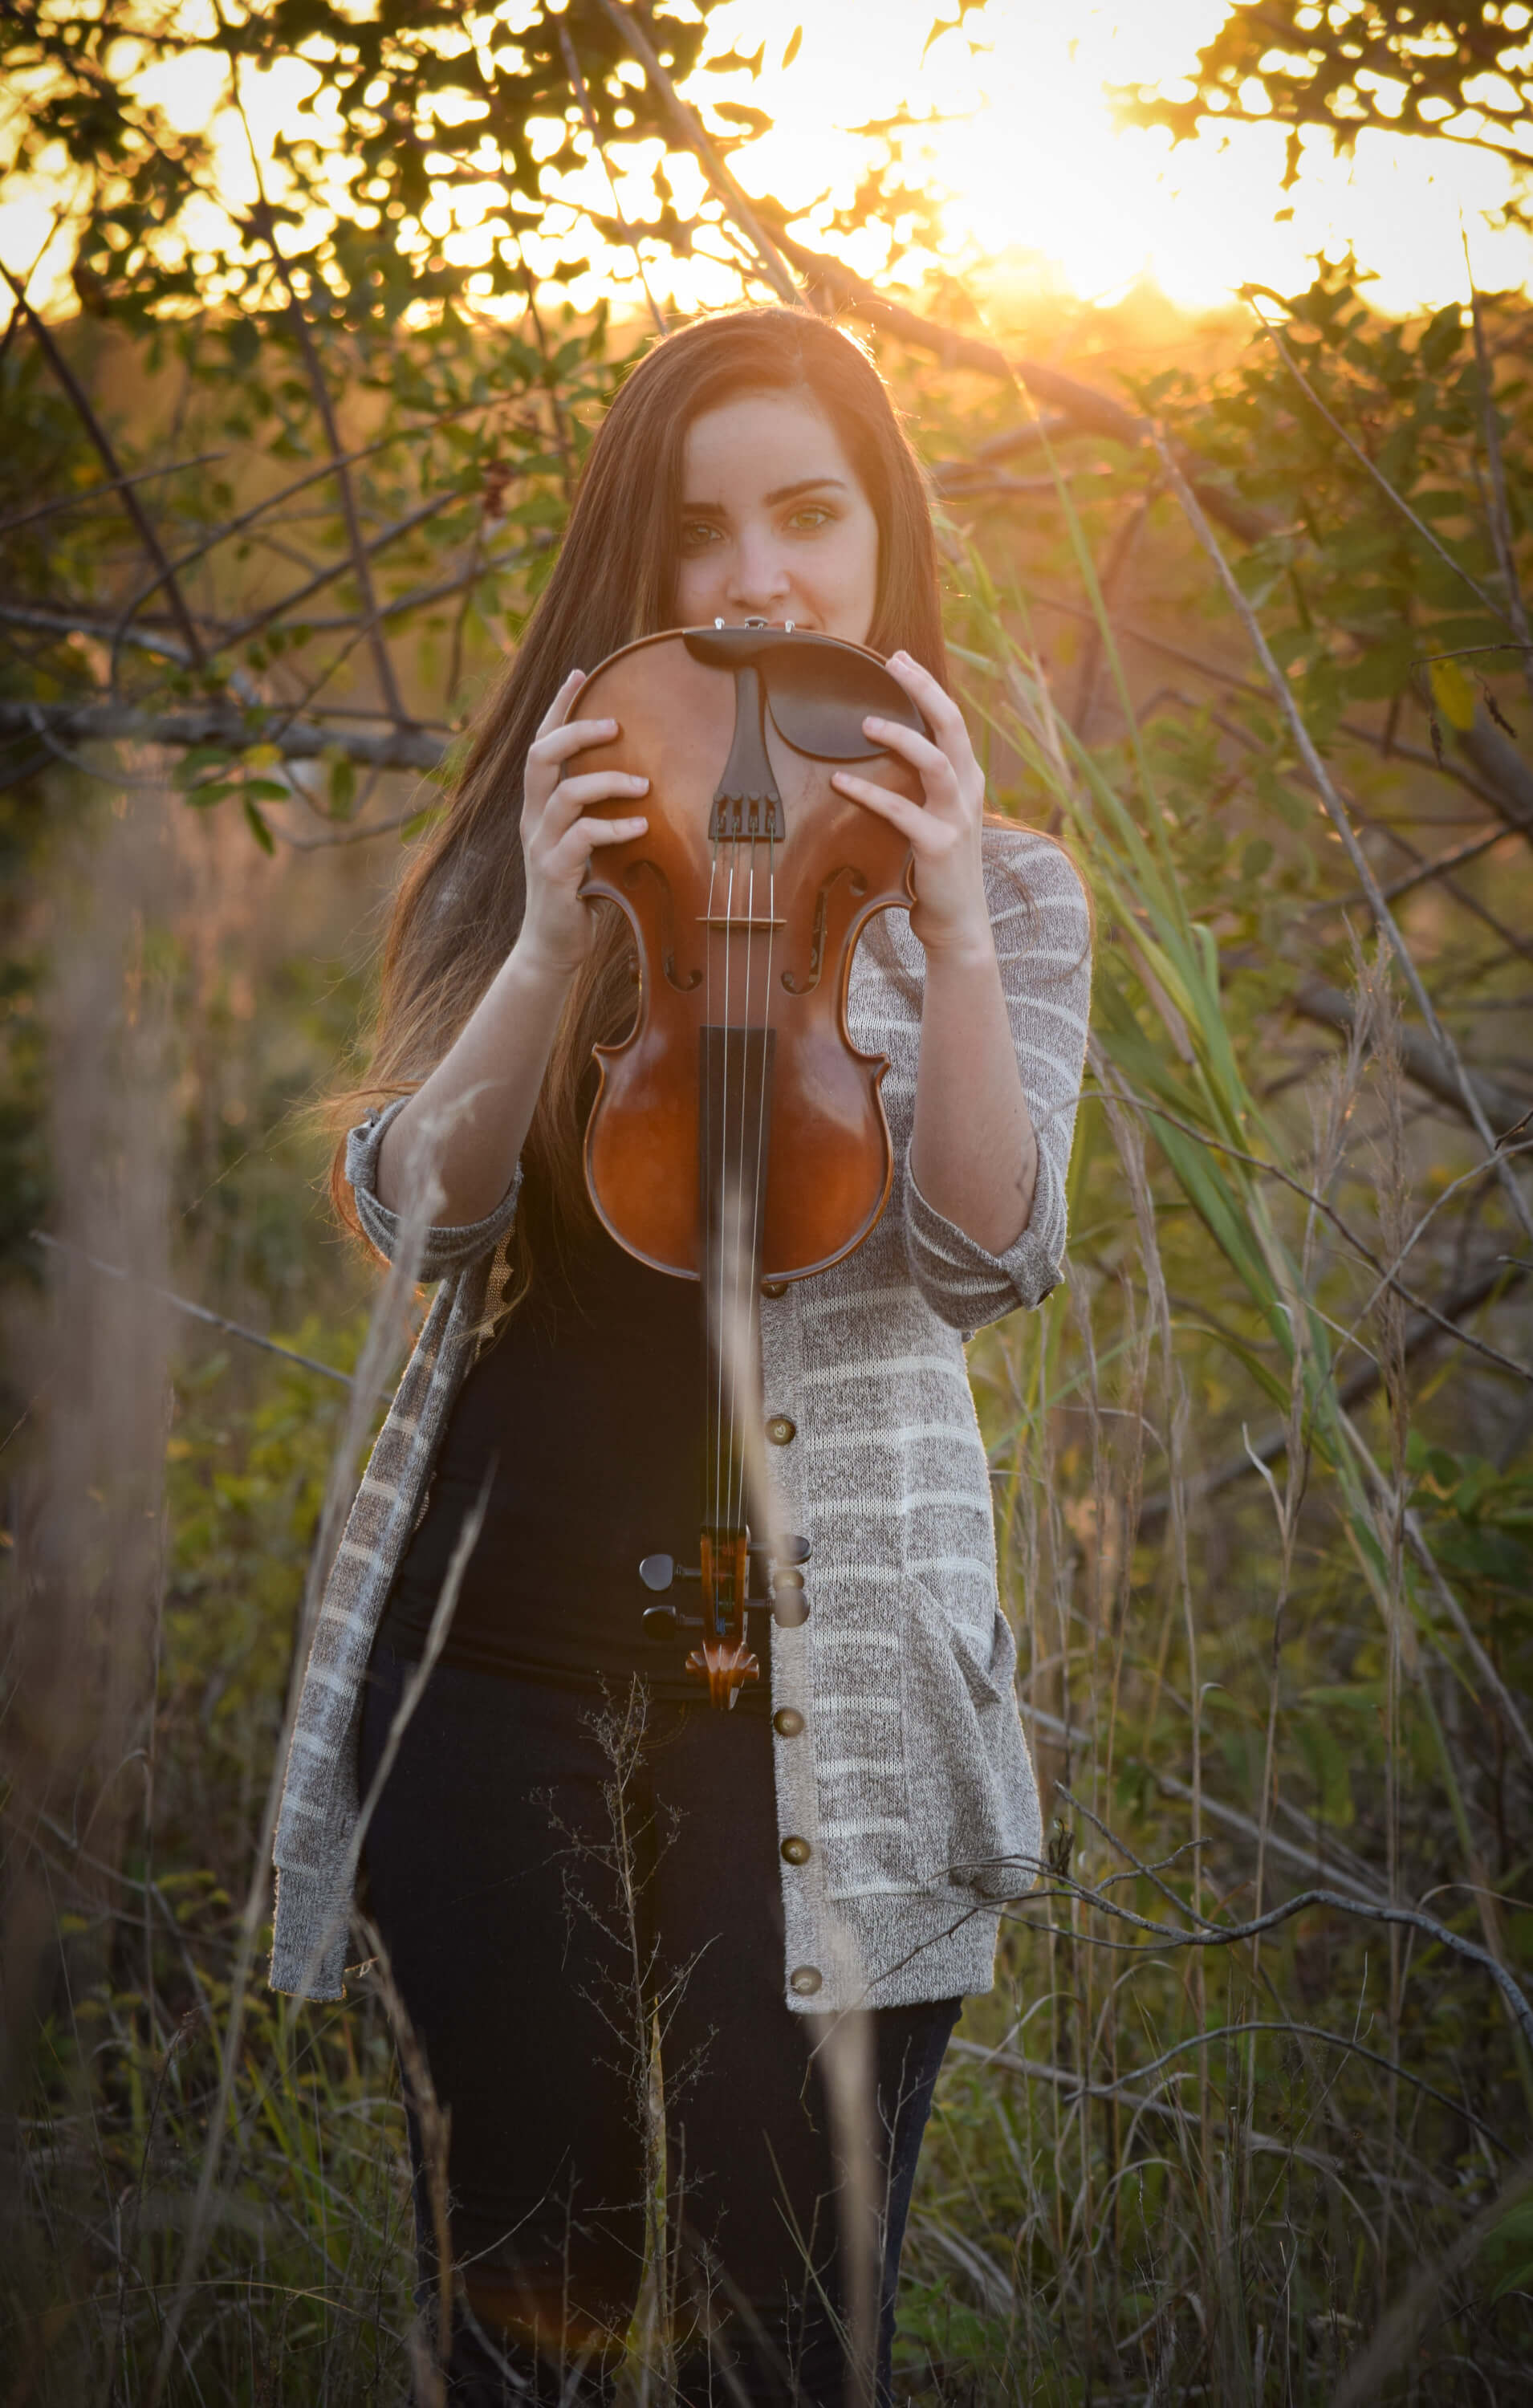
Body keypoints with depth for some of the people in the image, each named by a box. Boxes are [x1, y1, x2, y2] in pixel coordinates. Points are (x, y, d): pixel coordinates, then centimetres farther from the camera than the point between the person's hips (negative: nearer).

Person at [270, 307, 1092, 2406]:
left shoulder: (992, 885, 6)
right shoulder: (541, 845, 10)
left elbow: (988, 1256, -8)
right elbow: (424, 1211, -2)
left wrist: (947, 932, -24)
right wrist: (554, 939, -19)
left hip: (824, 1684, -1)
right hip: (498, 1655, 2)